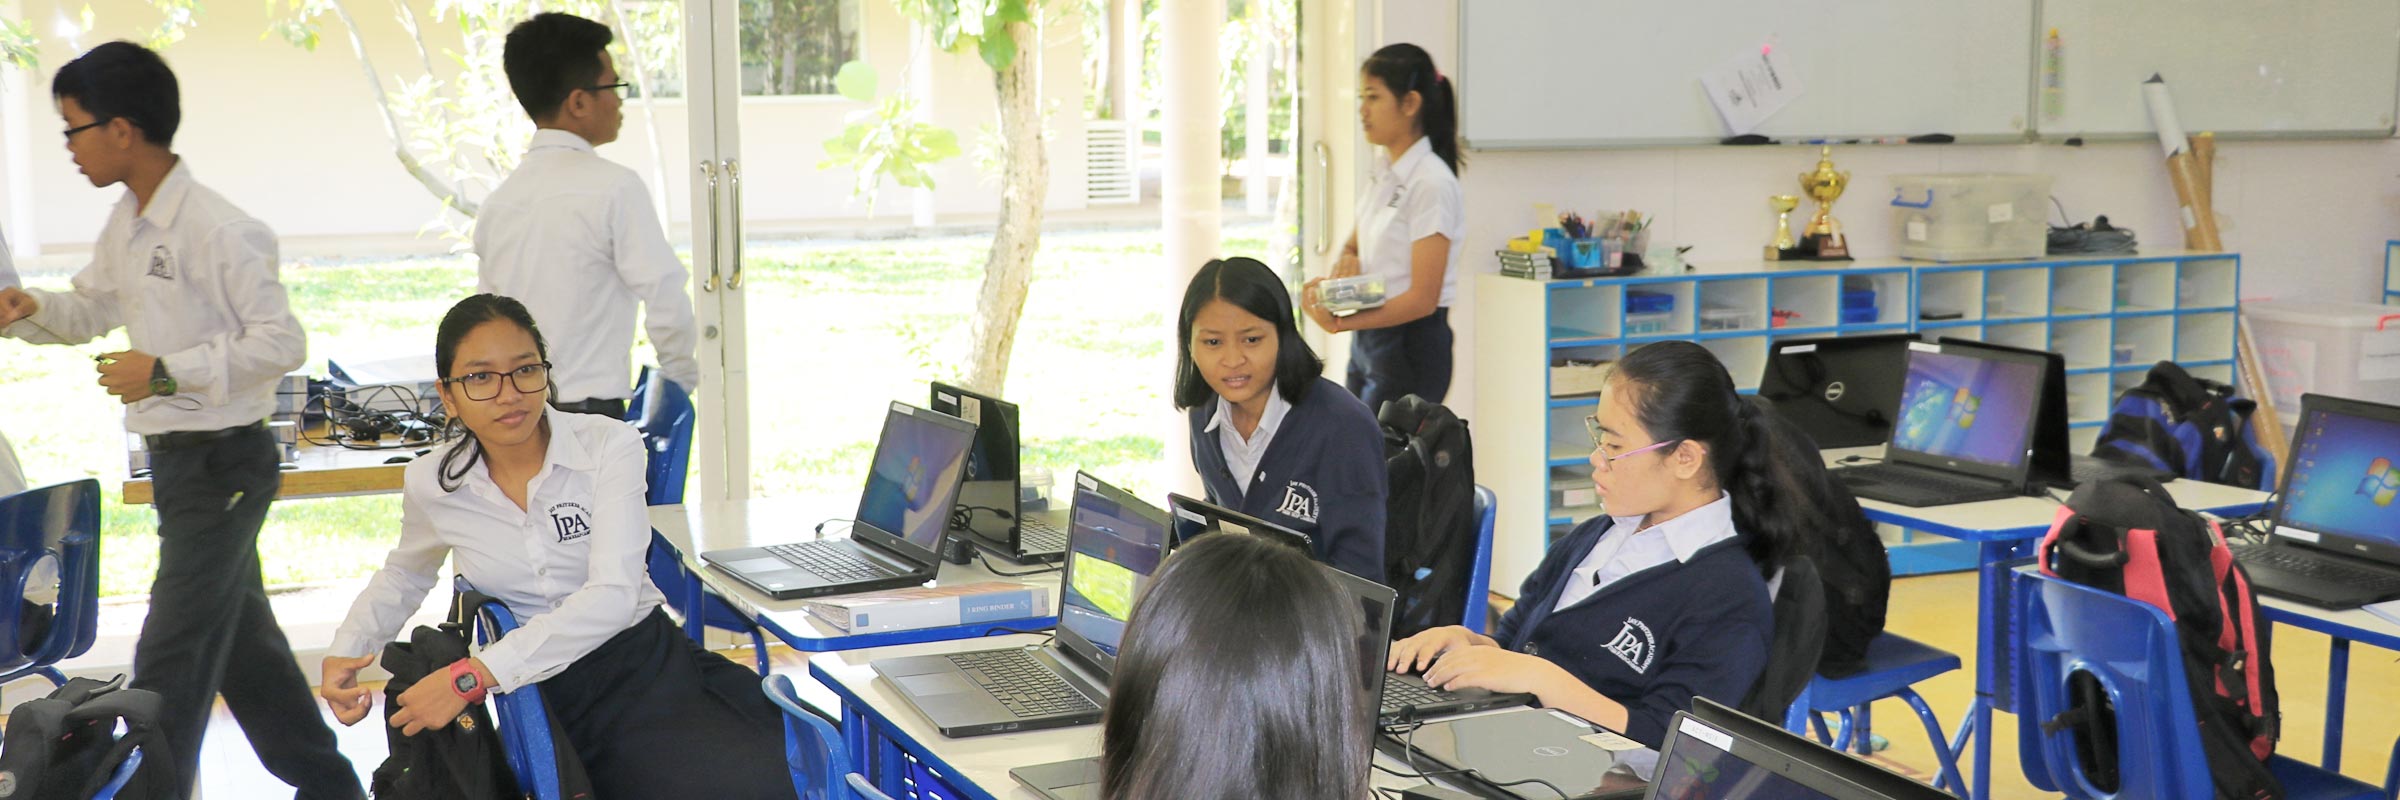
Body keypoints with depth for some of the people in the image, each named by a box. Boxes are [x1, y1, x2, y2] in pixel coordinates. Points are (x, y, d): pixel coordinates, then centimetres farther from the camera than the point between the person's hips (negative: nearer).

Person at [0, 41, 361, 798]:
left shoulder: (216, 229, -20)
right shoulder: (126, 225, 9)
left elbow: (282, 341, -21)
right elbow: (92, 307, 23)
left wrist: (168, 372, -22)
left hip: (223, 459, -10)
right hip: (177, 456, 10)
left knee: (170, 663, -4)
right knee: (242, 640, 18)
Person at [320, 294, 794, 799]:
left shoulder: (610, 446, -7)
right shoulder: (430, 485, 2)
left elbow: (612, 596, -19)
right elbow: (404, 574, 26)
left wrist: (472, 677, -25)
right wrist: (345, 651, 7)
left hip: (644, 666, -3)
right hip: (536, 690, 3)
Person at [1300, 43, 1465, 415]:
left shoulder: (1431, 183, -15)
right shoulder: (1384, 172, 11)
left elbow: (1423, 297, -18)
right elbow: (1354, 244, 25)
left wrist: (1340, 323, -27)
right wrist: (1347, 261, -1)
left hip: (1411, 346, -8)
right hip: (1368, 340, 8)